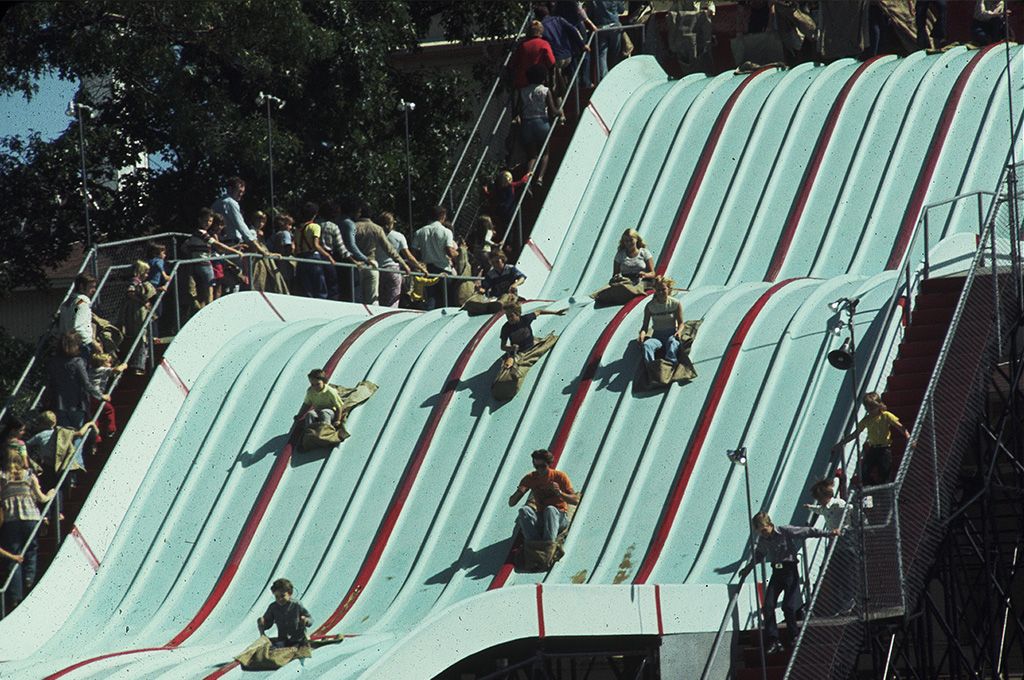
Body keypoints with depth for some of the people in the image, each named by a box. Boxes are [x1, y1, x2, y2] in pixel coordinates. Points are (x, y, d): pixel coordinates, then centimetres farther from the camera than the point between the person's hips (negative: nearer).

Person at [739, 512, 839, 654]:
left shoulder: (786, 531, -8)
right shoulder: (762, 540, 9)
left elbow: (806, 532, -9)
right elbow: (759, 554, 29)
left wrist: (828, 533, -13)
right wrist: (748, 568, 38)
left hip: (790, 570, -5)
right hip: (776, 572, 5)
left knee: (788, 606, -14)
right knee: (768, 606, -9)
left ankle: (794, 636, 6)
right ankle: (773, 641, -6)